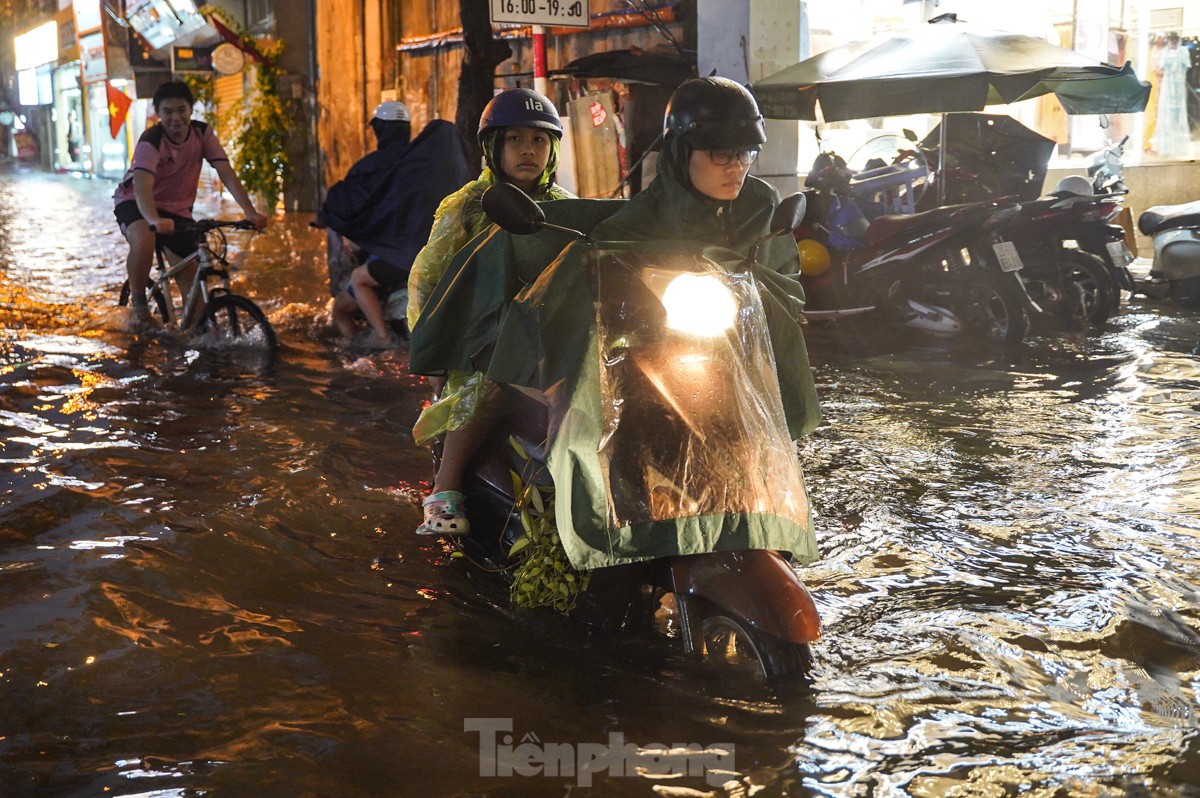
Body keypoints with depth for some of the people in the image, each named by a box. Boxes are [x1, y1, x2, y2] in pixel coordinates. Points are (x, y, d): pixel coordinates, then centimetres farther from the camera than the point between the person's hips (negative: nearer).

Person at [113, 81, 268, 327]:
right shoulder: (151, 141, -26)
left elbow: (226, 173, -20)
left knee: (192, 277, -3)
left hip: (177, 208, 5)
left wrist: (251, 212, -35)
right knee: (143, 241, -36)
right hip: (135, 203, -5)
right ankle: (137, 300, -13)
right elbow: (142, 187, -41)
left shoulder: (202, 133, -13)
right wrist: (155, 220, -62)